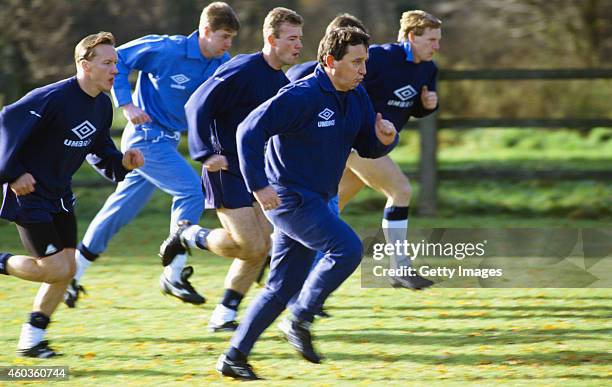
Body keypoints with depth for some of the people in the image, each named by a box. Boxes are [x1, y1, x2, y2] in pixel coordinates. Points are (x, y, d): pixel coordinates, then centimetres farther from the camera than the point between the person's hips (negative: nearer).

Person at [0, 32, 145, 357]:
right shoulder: (54, 98, -24)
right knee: (54, 268, -13)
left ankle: (31, 340, 16)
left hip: (59, 195, 9)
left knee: (66, 268, 5)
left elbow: (98, 149, 15)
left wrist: (122, 162, -5)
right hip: (28, 193, -9)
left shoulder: (102, 105, 3)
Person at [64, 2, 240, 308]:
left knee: (122, 208, 12)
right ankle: (173, 275, -10)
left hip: (167, 141, 7)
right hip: (147, 136, -7)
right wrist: (127, 104, -16)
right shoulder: (168, 50, -18)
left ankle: (71, 274, 22)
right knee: (191, 191, -18)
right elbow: (117, 59, -11)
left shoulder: (221, 64, 1)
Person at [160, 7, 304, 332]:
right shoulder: (242, 70, -18)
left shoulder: (282, 82, 8)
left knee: (261, 246, 3)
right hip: (227, 171, -8)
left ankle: (224, 315, 13)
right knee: (251, 246, -13)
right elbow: (197, 106, -19)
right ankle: (189, 236, 11)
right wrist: (206, 155, -24)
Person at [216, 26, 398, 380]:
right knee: (348, 248, -22)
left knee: (281, 289, 10)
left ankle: (235, 356, 16)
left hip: (313, 201, 9)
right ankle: (300, 321, -9)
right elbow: (250, 130, -20)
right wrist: (259, 186, -23)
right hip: (289, 197, -9)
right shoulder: (302, 96, -18)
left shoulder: (357, 98, 6)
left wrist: (385, 138, -10)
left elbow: (367, 146, 14)